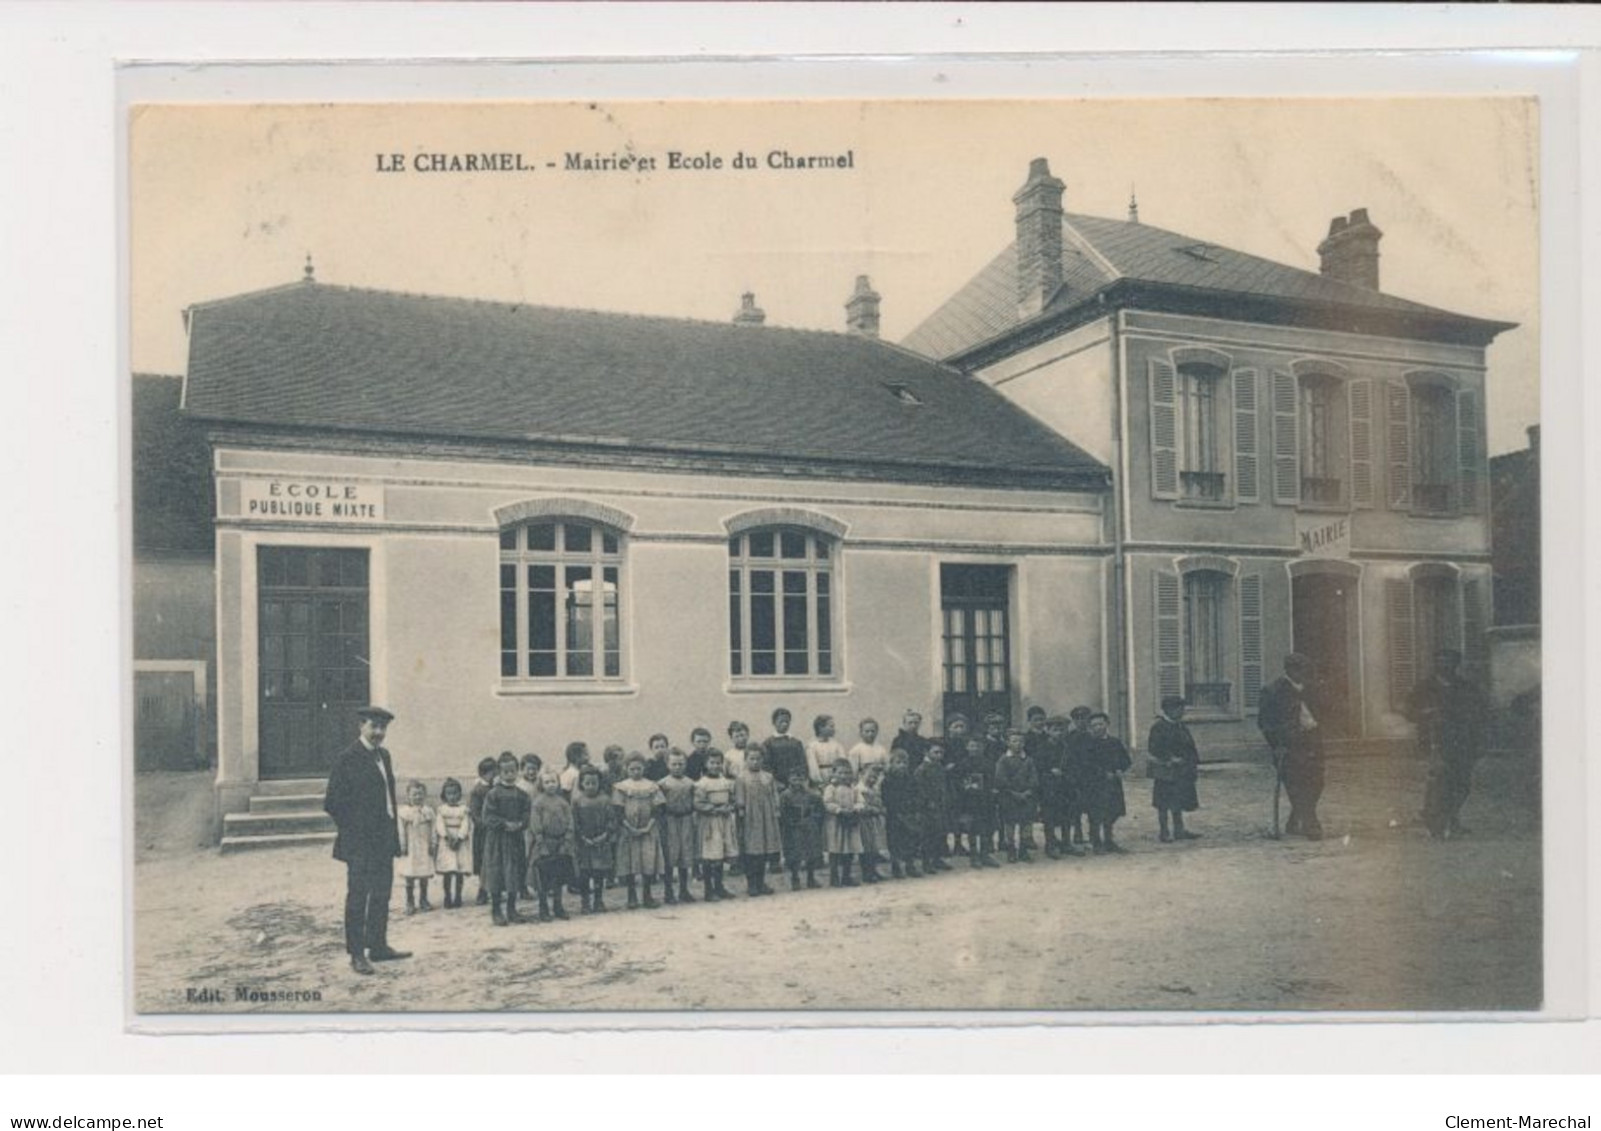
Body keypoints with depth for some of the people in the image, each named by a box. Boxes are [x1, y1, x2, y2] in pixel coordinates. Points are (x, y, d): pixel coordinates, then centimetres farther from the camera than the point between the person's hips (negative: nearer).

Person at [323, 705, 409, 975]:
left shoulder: (383, 755, 12)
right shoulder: (348, 758, -13)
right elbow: (332, 802, -14)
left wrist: (392, 830, 12)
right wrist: (353, 830, -10)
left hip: (384, 840, 8)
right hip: (360, 843, -8)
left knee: (382, 895, 15)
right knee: (358, 898, 0)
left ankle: (378, 947, 25)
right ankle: (357, 954, 8)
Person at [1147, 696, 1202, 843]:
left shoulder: (1180, 726, 12)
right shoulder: (1159, 727, -13)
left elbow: (1190, 747, 18)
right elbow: (1154, 750, -18)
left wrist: (1195, 764, 12)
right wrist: (1170, 759, -21)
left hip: (1181, 772, 8)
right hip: (1165, 772, -8)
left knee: (1178, 802, 13)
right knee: (1164, 803, 0)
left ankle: (1179, 831, 20)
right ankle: (1163, 833, 8)